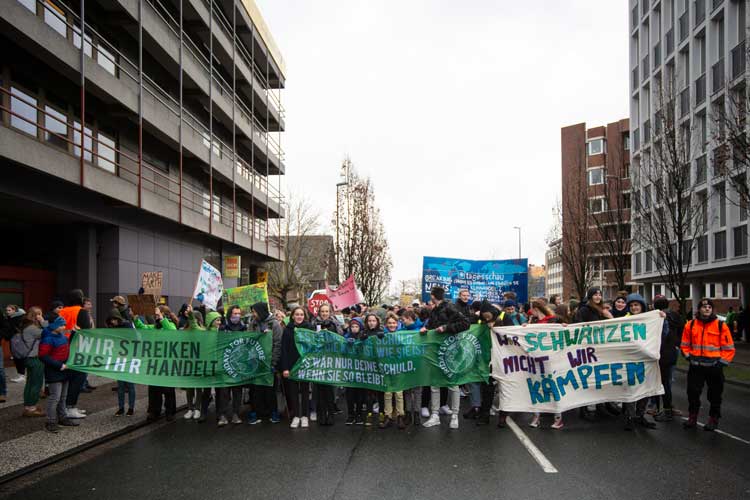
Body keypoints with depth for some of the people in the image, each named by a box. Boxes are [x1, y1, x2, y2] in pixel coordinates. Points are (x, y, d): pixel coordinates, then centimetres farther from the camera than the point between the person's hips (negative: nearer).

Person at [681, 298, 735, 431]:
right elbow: (685, 345, 13)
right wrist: (689, 357, 3)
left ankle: (713, 420, 24)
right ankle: (692, 418, 22)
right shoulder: (690, 325, 2)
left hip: (714, 367, -2)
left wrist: (721, 362, -7)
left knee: (715, 395, 8)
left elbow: (729, 348, -3)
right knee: (693, 393, 7)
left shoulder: (721, 325, -5)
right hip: (695, 366, 2)